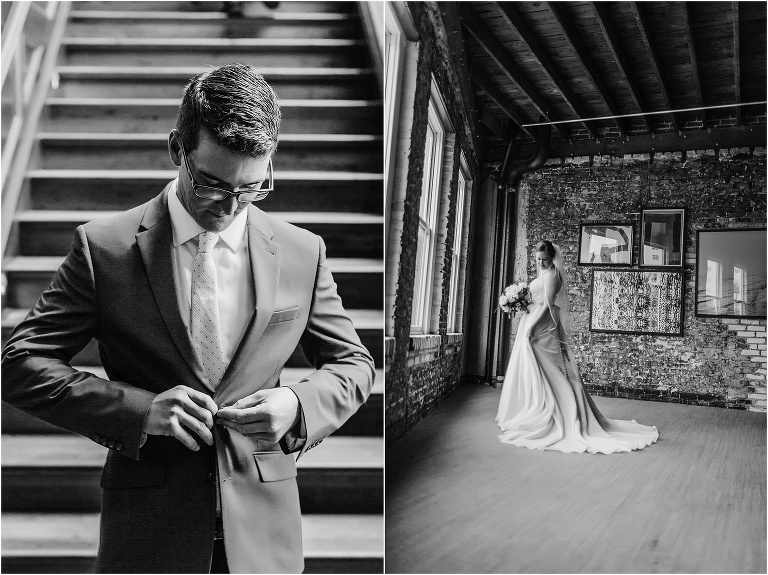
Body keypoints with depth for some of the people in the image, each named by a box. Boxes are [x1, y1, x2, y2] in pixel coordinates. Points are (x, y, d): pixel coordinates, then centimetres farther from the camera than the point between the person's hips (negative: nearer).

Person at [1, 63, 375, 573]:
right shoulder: (105, 246, -7)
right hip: (148, 531, -1)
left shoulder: (302, 253, -2)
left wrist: (299, 406, -14)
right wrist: (137, 410, -19)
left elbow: (354, 363, 7)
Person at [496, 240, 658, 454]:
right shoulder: (543, 274, 16)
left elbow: (547, 305, -19)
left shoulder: (551, 274, -11)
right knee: (529, 371, 12)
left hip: (541, 328, -10)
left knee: (536, 372, -7)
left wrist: (532, 327, -23)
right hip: (533, 325, 10)